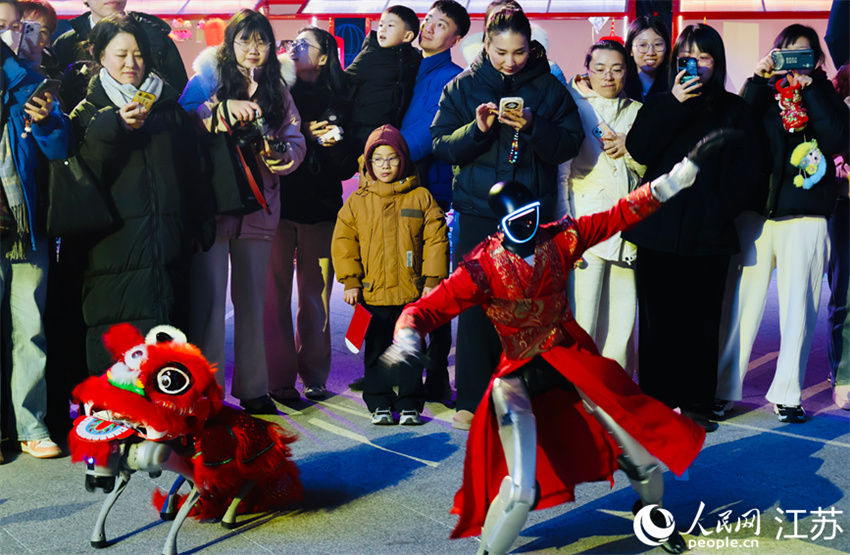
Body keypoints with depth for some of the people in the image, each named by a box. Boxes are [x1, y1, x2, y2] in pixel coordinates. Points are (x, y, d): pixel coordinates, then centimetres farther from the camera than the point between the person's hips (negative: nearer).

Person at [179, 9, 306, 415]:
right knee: (209, 296, -6)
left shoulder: (278, 88, 14)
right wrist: (222, 108, -24)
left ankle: (252, 388, 18)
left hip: (258, 205, 4)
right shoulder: (209, 79, 3)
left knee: (252, 298, 10)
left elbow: (295, 137, 8)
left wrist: (286, 156, -13)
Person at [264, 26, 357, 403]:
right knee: (276, 292, -4)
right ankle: (279, 378, 1)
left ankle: (314, 375, 15)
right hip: (278, 202, -1)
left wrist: (335, 143, -10)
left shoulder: (337, 102, 10)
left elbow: (349, 168, 7)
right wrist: (303, 134, -12)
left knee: (316, 296, 4)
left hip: (320, 208, 1)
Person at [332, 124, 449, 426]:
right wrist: (350, 281, -2)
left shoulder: (421, 198, 2)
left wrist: (432, 280, -4)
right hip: (373, 293, 1)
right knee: (376, 351, 7)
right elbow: (343, 242, 5)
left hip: (412, 293, 0)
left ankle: (409, 405, 15)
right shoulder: (357, 201, 4)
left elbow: (436, 239, 1)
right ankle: (380, 405, 17)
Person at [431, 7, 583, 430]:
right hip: (477, 209, 0)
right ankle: (472, 398, 9)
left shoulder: (549, 88, 5)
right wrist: (477, 128, -17)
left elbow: (570, 144, -1)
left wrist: (533, 126, -18)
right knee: (476, 303, 0)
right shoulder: (463, 86, 6)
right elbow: (441, 145, 0)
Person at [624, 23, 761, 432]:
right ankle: (656, 399, 11)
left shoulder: (734, 109, 10)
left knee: (702, 320, 2)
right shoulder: (659, 104, 13)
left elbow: (746, 168, 3)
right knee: (657, 318, 2)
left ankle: (697, 403, 10)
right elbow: (639, 149, -5)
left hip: (709, 233, -1)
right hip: (659, 231, 1)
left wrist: (721, 208, -10)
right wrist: (676, 103, -9)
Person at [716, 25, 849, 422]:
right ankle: (722, 388, 7)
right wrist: (758, 80, -10)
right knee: (739, 304, -1)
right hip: (755, 214, 0)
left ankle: (787, 394, 11)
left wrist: (810, 87, -9)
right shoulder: (763, 94, 11)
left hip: (805, 219, 0)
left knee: (798, 308, 2)